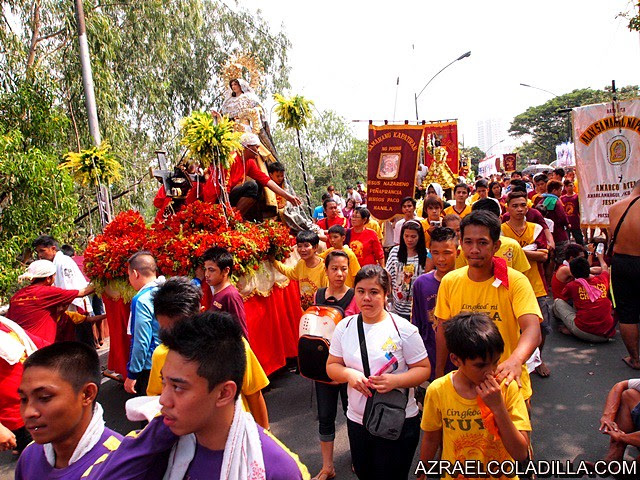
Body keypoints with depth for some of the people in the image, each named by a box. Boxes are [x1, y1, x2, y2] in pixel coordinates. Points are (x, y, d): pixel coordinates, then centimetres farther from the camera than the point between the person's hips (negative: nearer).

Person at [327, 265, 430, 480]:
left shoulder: (403, 329, -13)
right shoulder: (345, 326, -2)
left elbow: (424, 369, -9)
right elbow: (332, 366, 4)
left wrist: (395, 380, -26)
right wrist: (349, 374, -18)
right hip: (357, 420, 4)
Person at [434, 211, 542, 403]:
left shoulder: (515, 281, -16)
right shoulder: (450, 281, -6)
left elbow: (532, 329, -28)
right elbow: (443, 329, 2)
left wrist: (515, 360, -47)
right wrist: (439, 373, 2)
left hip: (507, 381, -2)